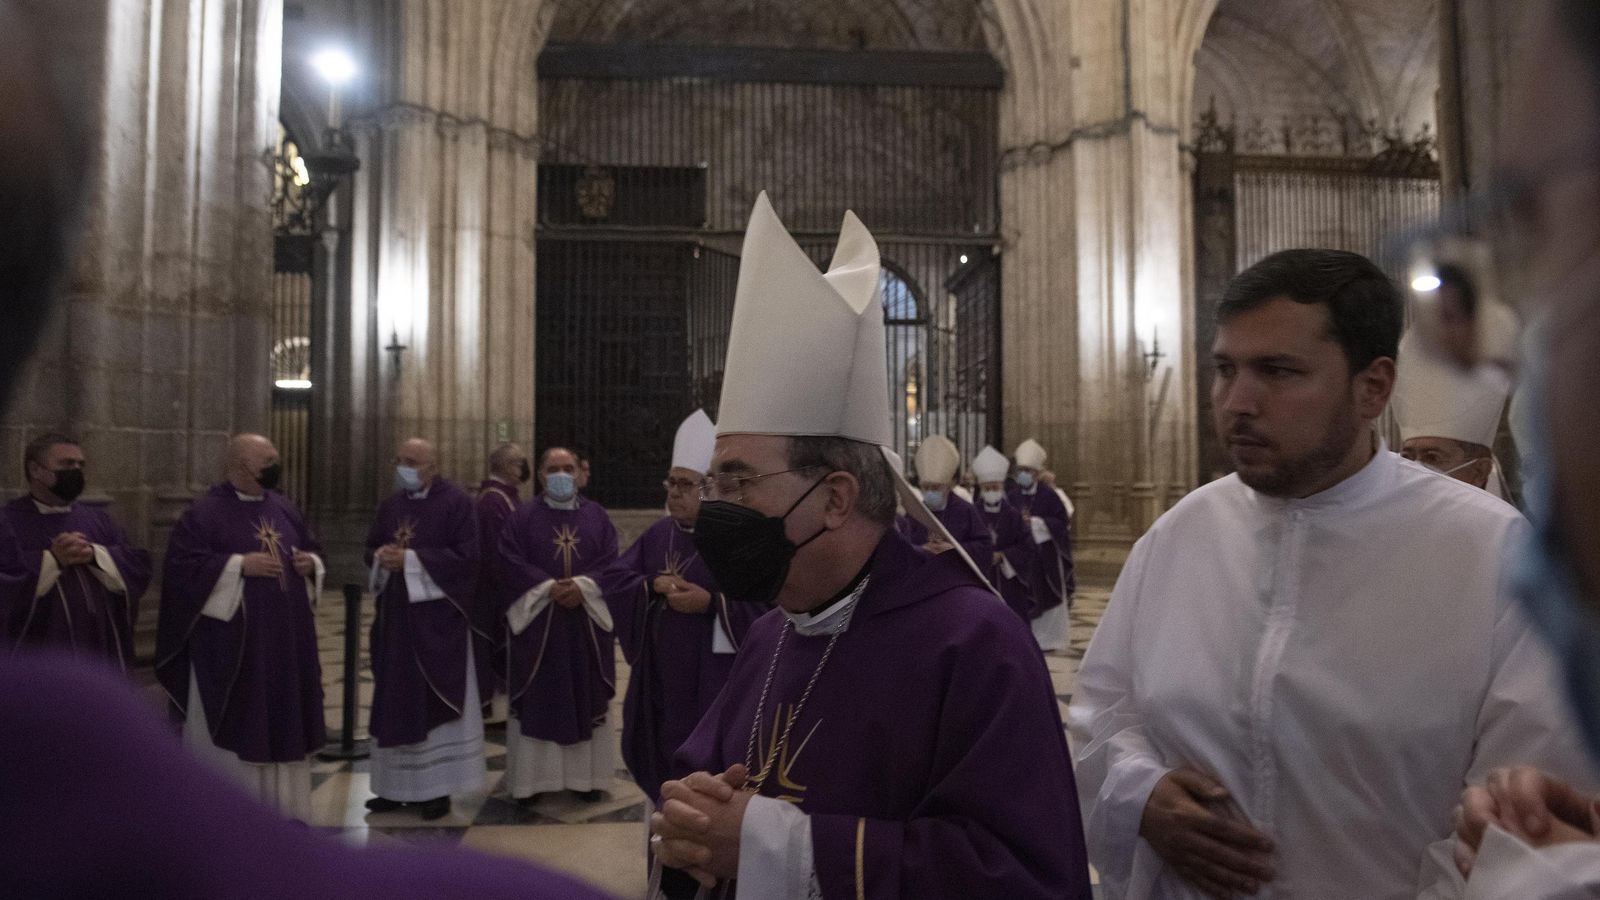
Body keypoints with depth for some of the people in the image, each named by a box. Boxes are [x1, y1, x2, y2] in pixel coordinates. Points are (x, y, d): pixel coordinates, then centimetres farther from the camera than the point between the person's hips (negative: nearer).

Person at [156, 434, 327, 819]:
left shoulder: (283, 507, 11)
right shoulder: (204, 512, -7)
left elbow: (312, 549, 18)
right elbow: (184, 565, -14)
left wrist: (311, 563, -4)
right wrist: (239, 565, -20)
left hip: (285, 641, 6)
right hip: (231, 644, -6)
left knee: (282, 722, 12)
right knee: (232, 728, 1)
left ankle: (283, 810, 22)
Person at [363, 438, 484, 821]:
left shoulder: (457, 503, -8)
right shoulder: (391, 504, 12)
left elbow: (467, 556, -15)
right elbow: (371, 548, 16)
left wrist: (410, 559, -18)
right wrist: (382, 557, -8)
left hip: (438, 620, -6)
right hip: (396, 618, 6)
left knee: (436, 703, 0)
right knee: (397, 702, 11)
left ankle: (437, 788, 9)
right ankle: (397, 786, 21)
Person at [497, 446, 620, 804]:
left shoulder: (597, 516, 8)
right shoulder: (522, 519, 4)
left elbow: (610, 562, 0)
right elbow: (512, 564, -6)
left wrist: (582, 587, -16)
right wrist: (550, 587, -18)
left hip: (587, 623, 1)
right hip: (535, 622, -1)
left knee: (587, 699, 5)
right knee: (536, 701, 1)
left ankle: (588, 776, 14)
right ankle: (532, 779, 10)